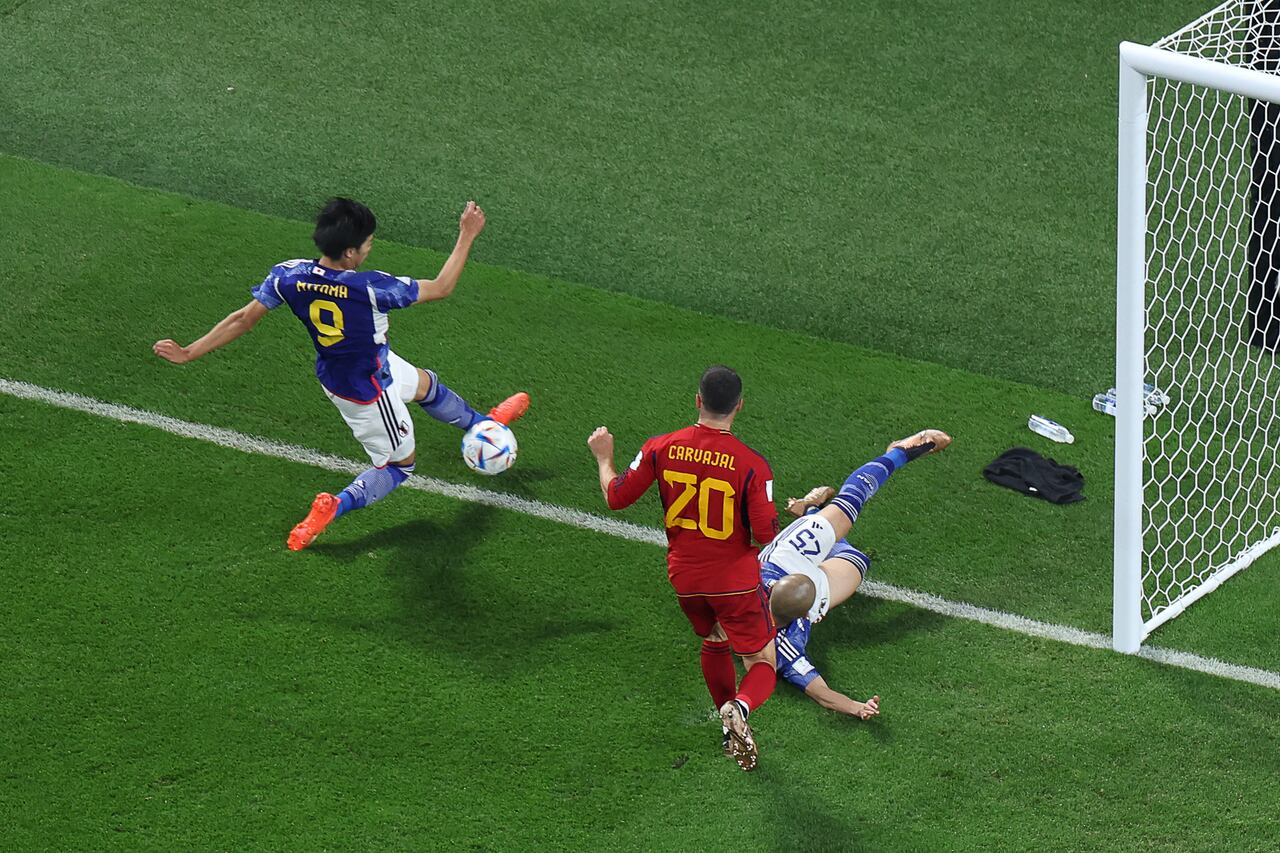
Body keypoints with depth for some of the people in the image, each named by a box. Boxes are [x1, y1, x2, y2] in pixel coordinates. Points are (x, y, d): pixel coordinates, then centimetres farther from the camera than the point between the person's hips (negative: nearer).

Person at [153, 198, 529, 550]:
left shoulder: (288, 276, -23)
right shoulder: (369, 289, -38)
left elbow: (243, 319, -14)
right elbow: (440, 287, -25)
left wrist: (188, 353, -2)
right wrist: (467, 236, -14)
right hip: (367, 394, -7)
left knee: (426, 385, 31)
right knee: (399, 464, 19)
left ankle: (484, 424, 56)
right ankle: (334, 506, 3)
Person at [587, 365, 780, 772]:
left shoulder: (662, 449, -11)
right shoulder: (751, 464, -20)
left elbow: (616, 496, -1)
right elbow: (765, 534, -19)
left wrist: (604, 457, 17)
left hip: (685, 579, 4)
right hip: (736, 581, -4)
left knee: (713, 643, 30)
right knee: (763, 664, 8)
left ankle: (730, 729, 35)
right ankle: (741, 707, -24)